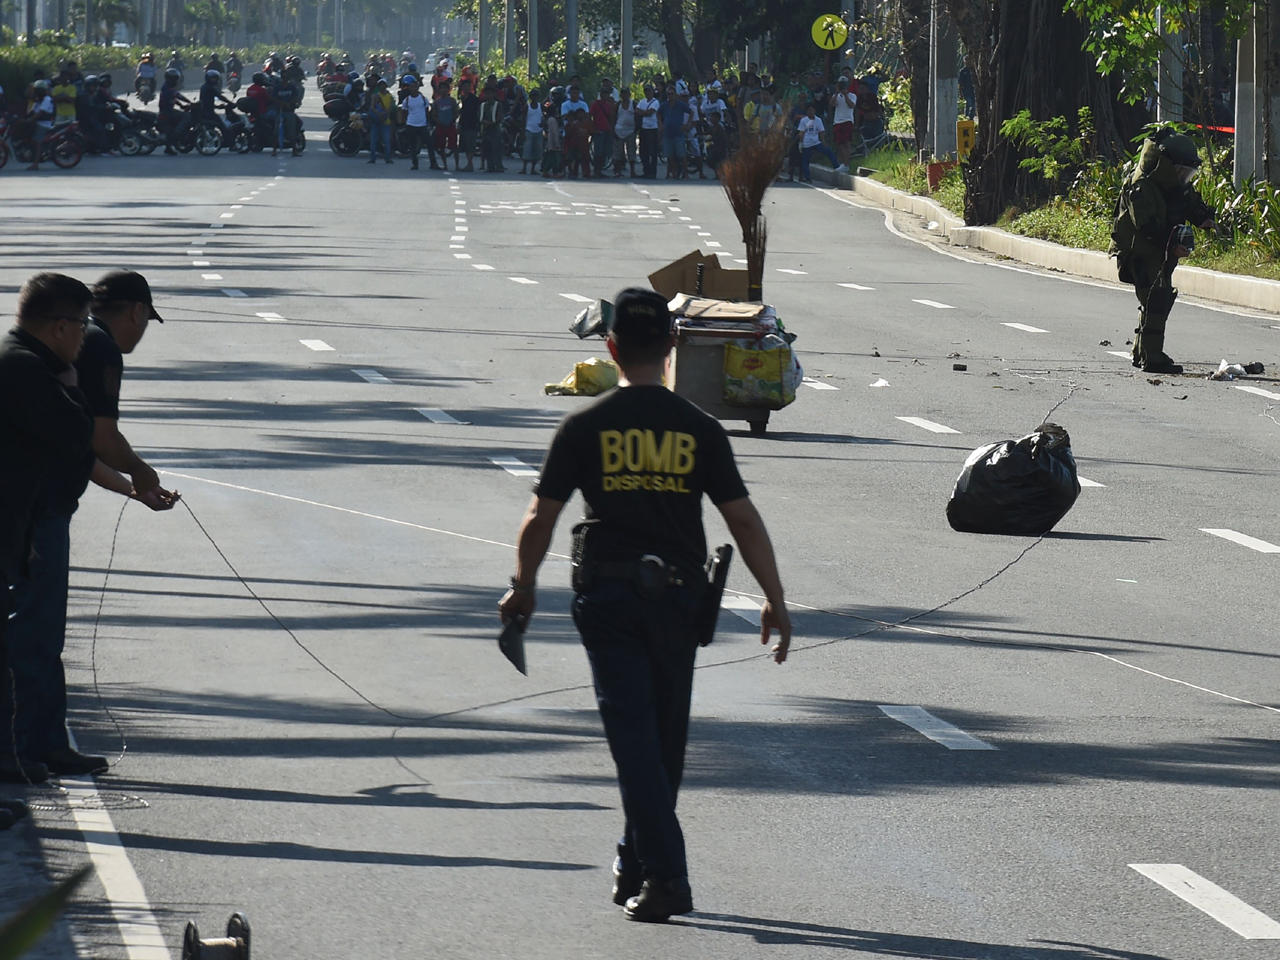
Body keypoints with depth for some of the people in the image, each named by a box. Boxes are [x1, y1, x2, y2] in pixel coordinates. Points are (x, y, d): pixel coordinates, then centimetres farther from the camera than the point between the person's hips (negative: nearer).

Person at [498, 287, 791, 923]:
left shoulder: (586, 427, -2)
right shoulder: (698, 429, 1)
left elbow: (540, 519, 1)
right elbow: (743, 520, 0)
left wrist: (523, 590, 17)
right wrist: (775, 602, 7)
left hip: (607, 591, -2)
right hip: (677, 595, 2)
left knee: (633, 734, -4)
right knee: (665, 735, 16)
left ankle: (665, 876, -15)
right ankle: (636, 864, 28)